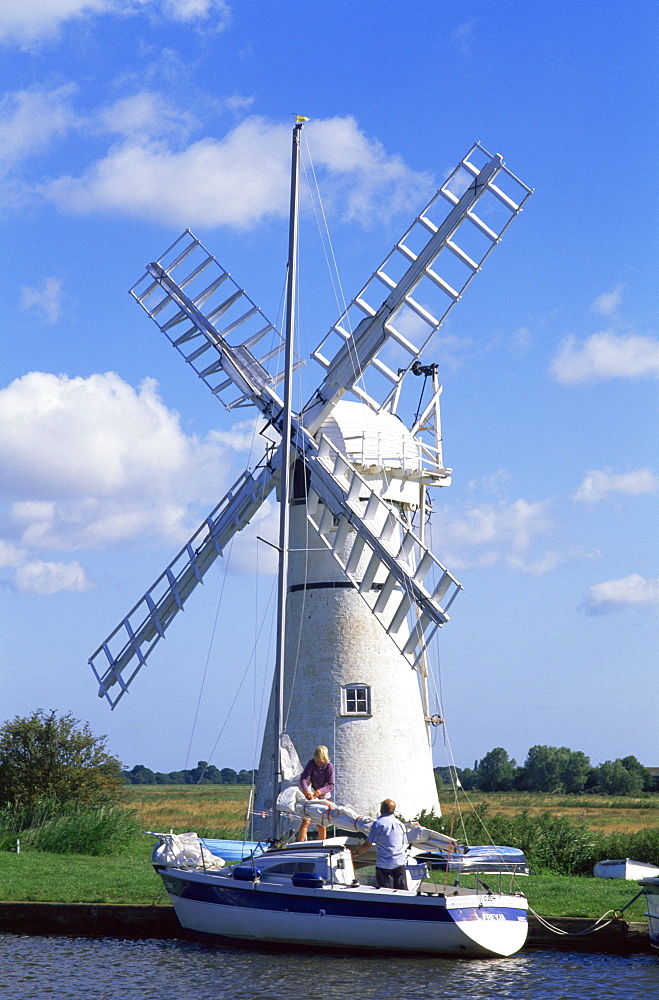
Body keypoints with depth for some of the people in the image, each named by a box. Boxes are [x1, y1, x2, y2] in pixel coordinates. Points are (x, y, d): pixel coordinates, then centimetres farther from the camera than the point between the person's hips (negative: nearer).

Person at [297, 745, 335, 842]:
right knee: (306, 821, -10)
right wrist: (306, 791, -40)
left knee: (321, 825, 2)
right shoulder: (311, 763, -12)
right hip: (310, 794, -1)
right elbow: (303, 778, -22)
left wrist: (321, 791, -35)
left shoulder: (329, 767, -11)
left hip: (322, 796, 1)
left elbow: (331, 785, -15)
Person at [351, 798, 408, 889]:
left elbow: (368, 844, -7)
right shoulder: (400, 824, 9)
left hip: (384, 864, -5)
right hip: (400, 863, 5)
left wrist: (357, 852, 9)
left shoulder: (378, 823, -7)